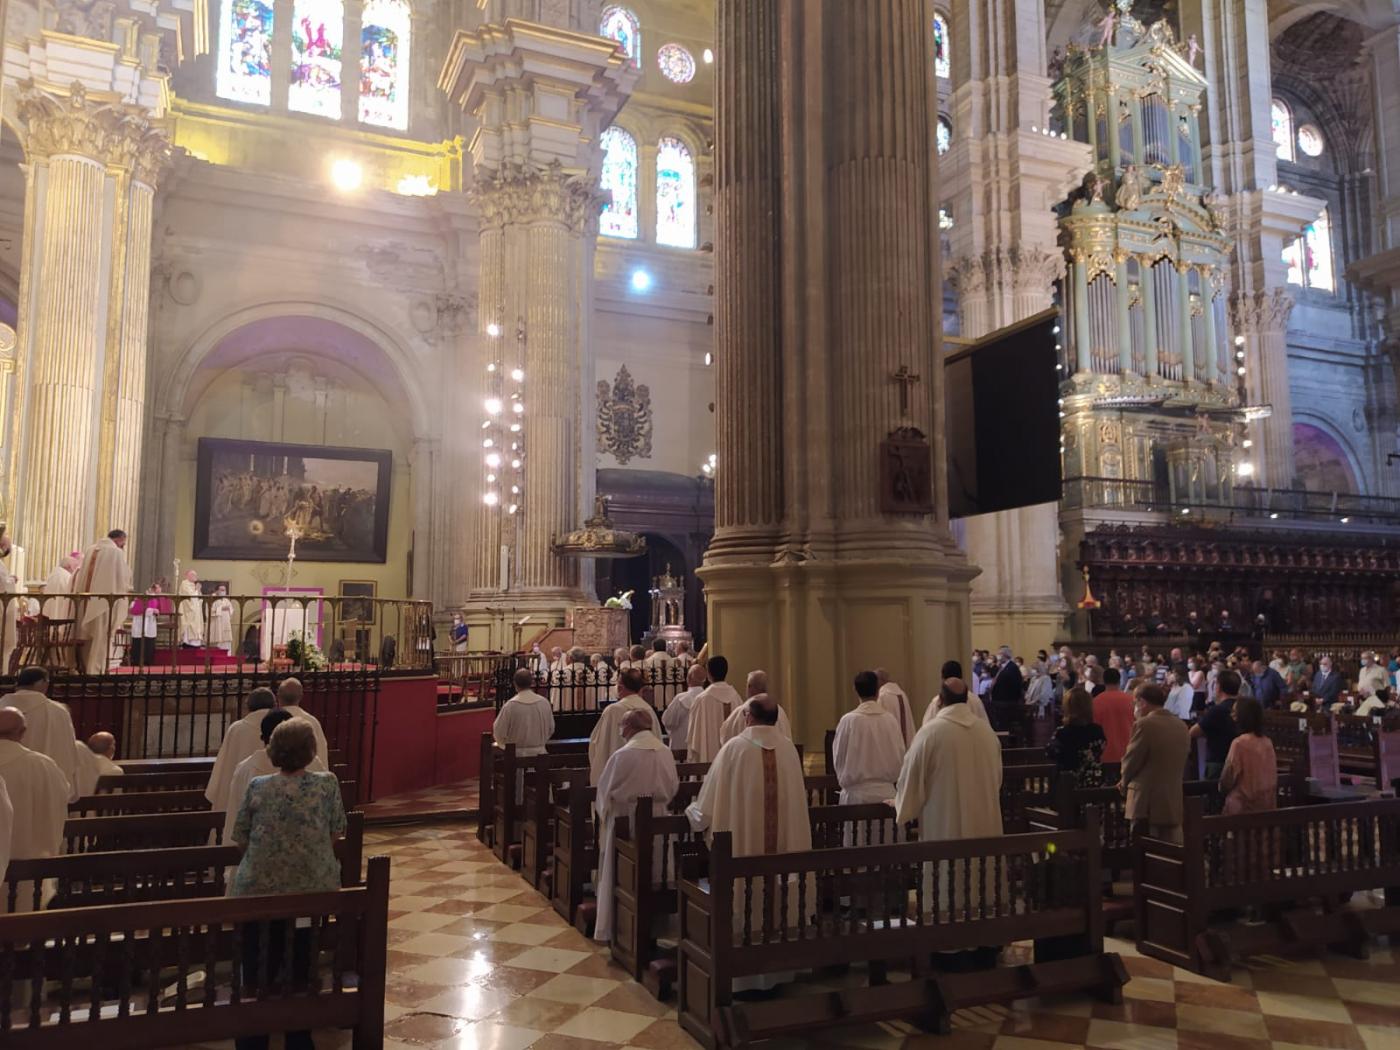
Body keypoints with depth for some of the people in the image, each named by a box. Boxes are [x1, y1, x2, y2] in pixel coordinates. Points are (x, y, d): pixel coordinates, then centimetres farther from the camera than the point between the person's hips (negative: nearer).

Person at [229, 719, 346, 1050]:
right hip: (312, 889, 0)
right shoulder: (327, 785, -9)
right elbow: (336, 832, -1)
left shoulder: (257, 787, -6)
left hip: (259, 889, 0)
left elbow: (240, 839, 1)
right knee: (301, 969, 14)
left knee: (258, 970, 15)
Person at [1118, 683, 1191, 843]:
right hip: (1173, 801, 7)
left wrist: (1124, 782, 10)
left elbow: (1131, 759, -8)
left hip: (1146, 801, -6)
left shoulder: (1144, 724, -14)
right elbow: (1182, 763, 13)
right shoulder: (1182, 726, 7)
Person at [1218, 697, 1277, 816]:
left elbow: (1228, 778, -10)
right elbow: (1273, 776, 14)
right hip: (1268, 804, 7)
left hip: (1243, 806, -7)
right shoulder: (1268, 742, 3)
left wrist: (1222, 787, 11)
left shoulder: (1240, 742, -16)